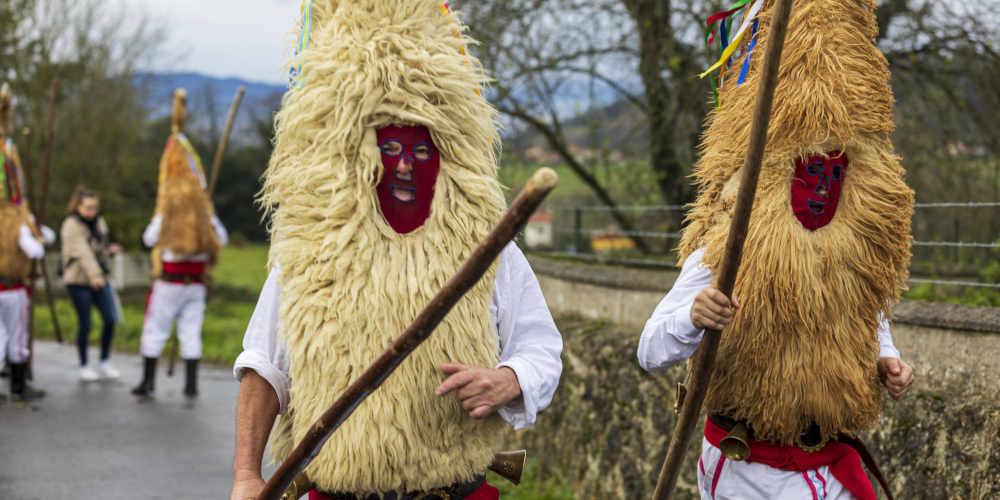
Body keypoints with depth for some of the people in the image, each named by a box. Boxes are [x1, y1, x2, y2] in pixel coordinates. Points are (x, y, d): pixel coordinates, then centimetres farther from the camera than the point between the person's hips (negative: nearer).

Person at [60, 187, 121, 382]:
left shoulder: (99, 222, 11)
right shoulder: (72, 226, -11)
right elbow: (83, 252, -26)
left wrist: (110, 249, 2)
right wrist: (94, 275, -38)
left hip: (100, 279, 6)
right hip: (78, 280, -6)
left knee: (110, 319, -4)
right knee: (85, 324, -1)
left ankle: (104, 362, 11)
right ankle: (84, 366, 14)